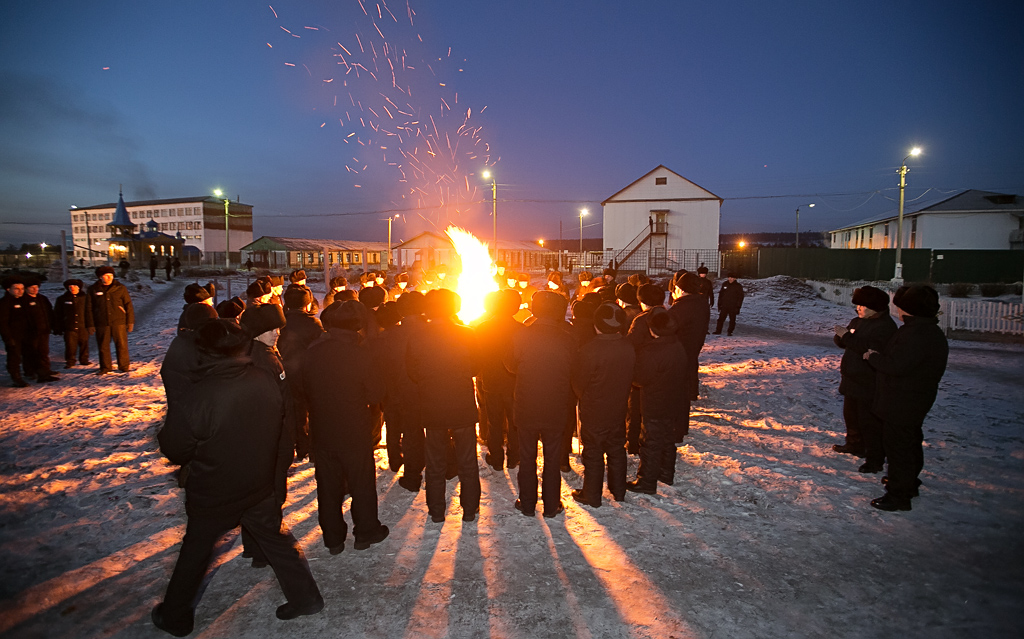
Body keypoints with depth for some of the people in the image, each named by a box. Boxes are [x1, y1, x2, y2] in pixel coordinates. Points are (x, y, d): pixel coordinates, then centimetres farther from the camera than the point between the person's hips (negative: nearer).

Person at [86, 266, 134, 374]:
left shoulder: (120, 288, 3)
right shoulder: (93, 290, 5)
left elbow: (128, 305, 5)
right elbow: (89, 308, 7)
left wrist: (130, 321, 2)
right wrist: (90, 324, 3)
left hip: (119, 322, -1)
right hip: (101, 324, 1)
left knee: (122, 345, 0)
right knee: (103, 346, 7)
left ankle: (124, 366, 12)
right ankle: (105, 367, 20)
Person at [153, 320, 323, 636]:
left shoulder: (196, 398, -28)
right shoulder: (267, 381, -16)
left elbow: (174, 451, -14)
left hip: (212, 495, -3)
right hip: (261, 487, 3)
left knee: (195, 552, 20)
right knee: (276, 539, 20)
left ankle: (175, 616, 39)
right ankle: (305, 596, 29)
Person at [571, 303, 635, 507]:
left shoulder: (590, 350, -26)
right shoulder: (629, 348, -10)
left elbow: (579, 381, -15)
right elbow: (630, 377, 2)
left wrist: (583, 398, 6)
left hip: (594, 412, -5)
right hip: (619, 409, 5)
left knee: (593, 454, 10)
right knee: (617, 450, 21)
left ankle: (591, 495, 23)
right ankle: (618, 490, 36)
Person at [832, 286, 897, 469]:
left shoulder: (885, 326, -17)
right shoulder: (859, 321, 11)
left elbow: (872, 349, -30)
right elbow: (841, 342, 12)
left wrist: (847, 336, -27)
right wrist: (842, 335, -12)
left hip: (870, 385, -9)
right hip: (853, 380, 9)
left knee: (869, 422, -4)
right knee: (851, 415, 23)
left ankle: (875, 459, 6)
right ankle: (855, 445, 41)